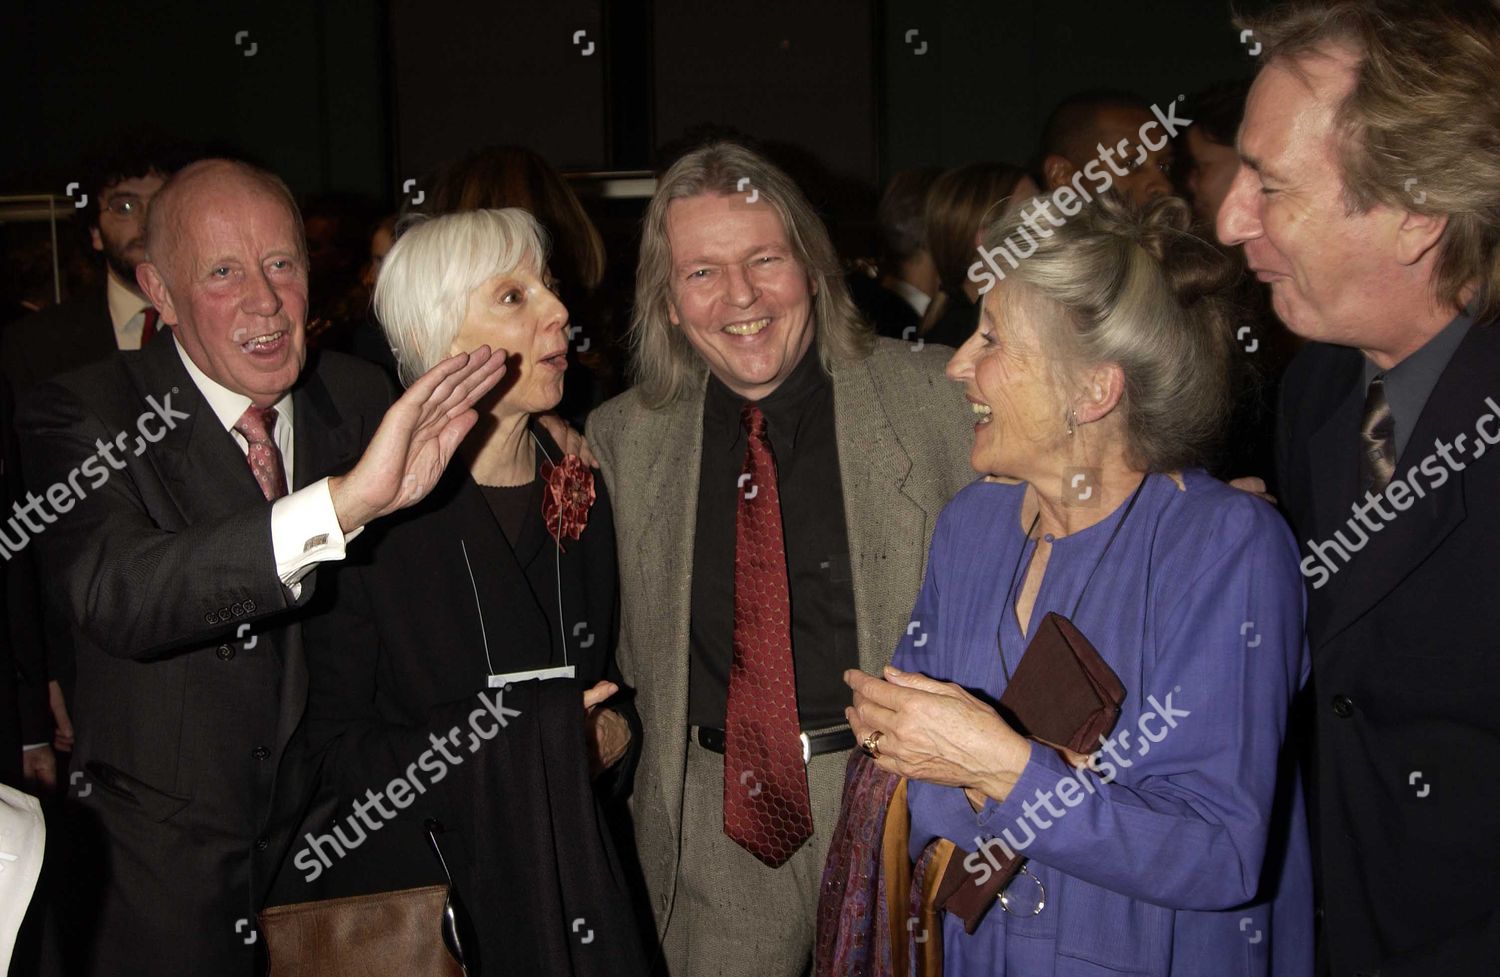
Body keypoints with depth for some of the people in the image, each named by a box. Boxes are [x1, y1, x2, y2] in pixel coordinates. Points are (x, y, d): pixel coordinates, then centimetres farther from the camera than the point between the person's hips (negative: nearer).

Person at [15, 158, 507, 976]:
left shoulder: (364, 402, -2)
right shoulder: (81, 418, -16)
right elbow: (112, 595, -35)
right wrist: (344, 501, -47)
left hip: (327, 840, 4)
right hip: (161, 870, -3)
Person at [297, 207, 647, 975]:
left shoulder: (582, 494, 2)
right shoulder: (370, 509, -14)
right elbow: (338, 744, -13)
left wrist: (615, 736, -8)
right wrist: (505, 747, -21)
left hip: (569, 882, 5)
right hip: (413, 886, -4)